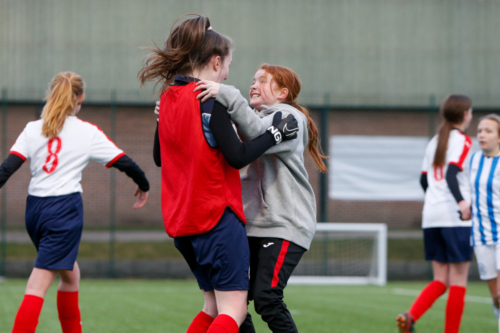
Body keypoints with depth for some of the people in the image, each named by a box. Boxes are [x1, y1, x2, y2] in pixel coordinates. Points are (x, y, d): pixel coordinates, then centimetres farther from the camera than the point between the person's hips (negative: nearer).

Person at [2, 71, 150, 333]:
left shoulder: (32, 129, 6)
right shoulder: (88, 133, -1)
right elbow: (124, 162, 6)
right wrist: (143, 185, 23)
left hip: (34, 208, 5)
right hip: (65, 210, -5)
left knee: (70, 274, 24)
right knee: (38, 285, -11)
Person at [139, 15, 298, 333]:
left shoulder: (168, 98, 10)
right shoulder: (211, 100, -13)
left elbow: (159, 156, 20)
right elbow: (237, 157, -17)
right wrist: (275, 133, -6)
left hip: (181, 220, 8)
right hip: (217, 215, -8)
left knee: (214, 305, 18)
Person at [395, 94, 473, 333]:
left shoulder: (435, 141, 17)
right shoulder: (462, 141, -5)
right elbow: (452, 174, -20)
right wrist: (461, 201, -34)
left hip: (430, 215, 7)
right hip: (455, 217, -7)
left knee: (441, 279, 9)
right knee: (458, 281, 0)